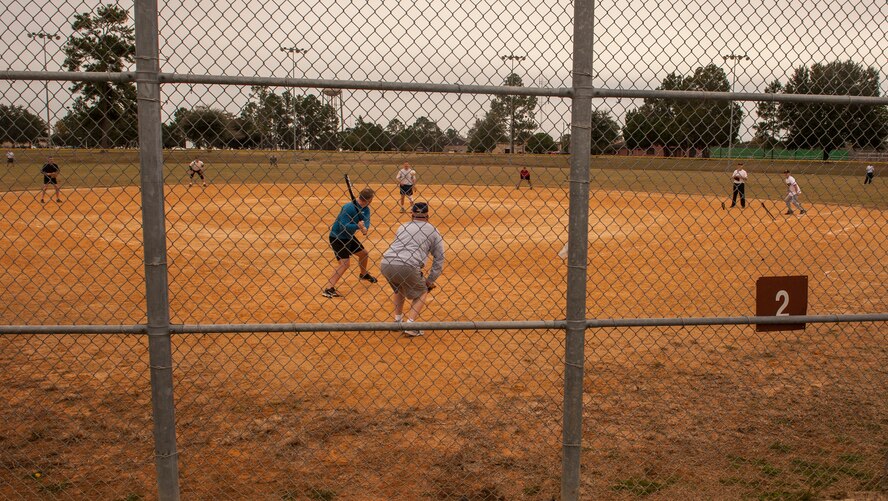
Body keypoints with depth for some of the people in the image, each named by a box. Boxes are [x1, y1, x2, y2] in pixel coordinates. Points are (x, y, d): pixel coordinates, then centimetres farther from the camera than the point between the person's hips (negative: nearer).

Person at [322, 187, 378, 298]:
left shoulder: (365, 209, -2)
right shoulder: (349, 208, -26)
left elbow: (367, 221, -18)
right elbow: (343, 226, -32)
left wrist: (365, 228, -39)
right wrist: (358, 226, -41)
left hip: (349, 237, 9)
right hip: (337, 238, -9)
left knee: (364, 253, 23)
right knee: (344, 262, -22)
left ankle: (363, 274, 50)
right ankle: (328, 289, -27)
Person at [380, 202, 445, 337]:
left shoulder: (402, 227, 27)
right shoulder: (433, 231, 16)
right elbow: (439, 259, 15)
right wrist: (430, 280, 21)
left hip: (385, 264, 5)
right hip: (407, 267, -5)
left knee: (398, 288, 34)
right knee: (422, 292, 19)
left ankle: (397, 320, 32)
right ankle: (410, 325, 4)